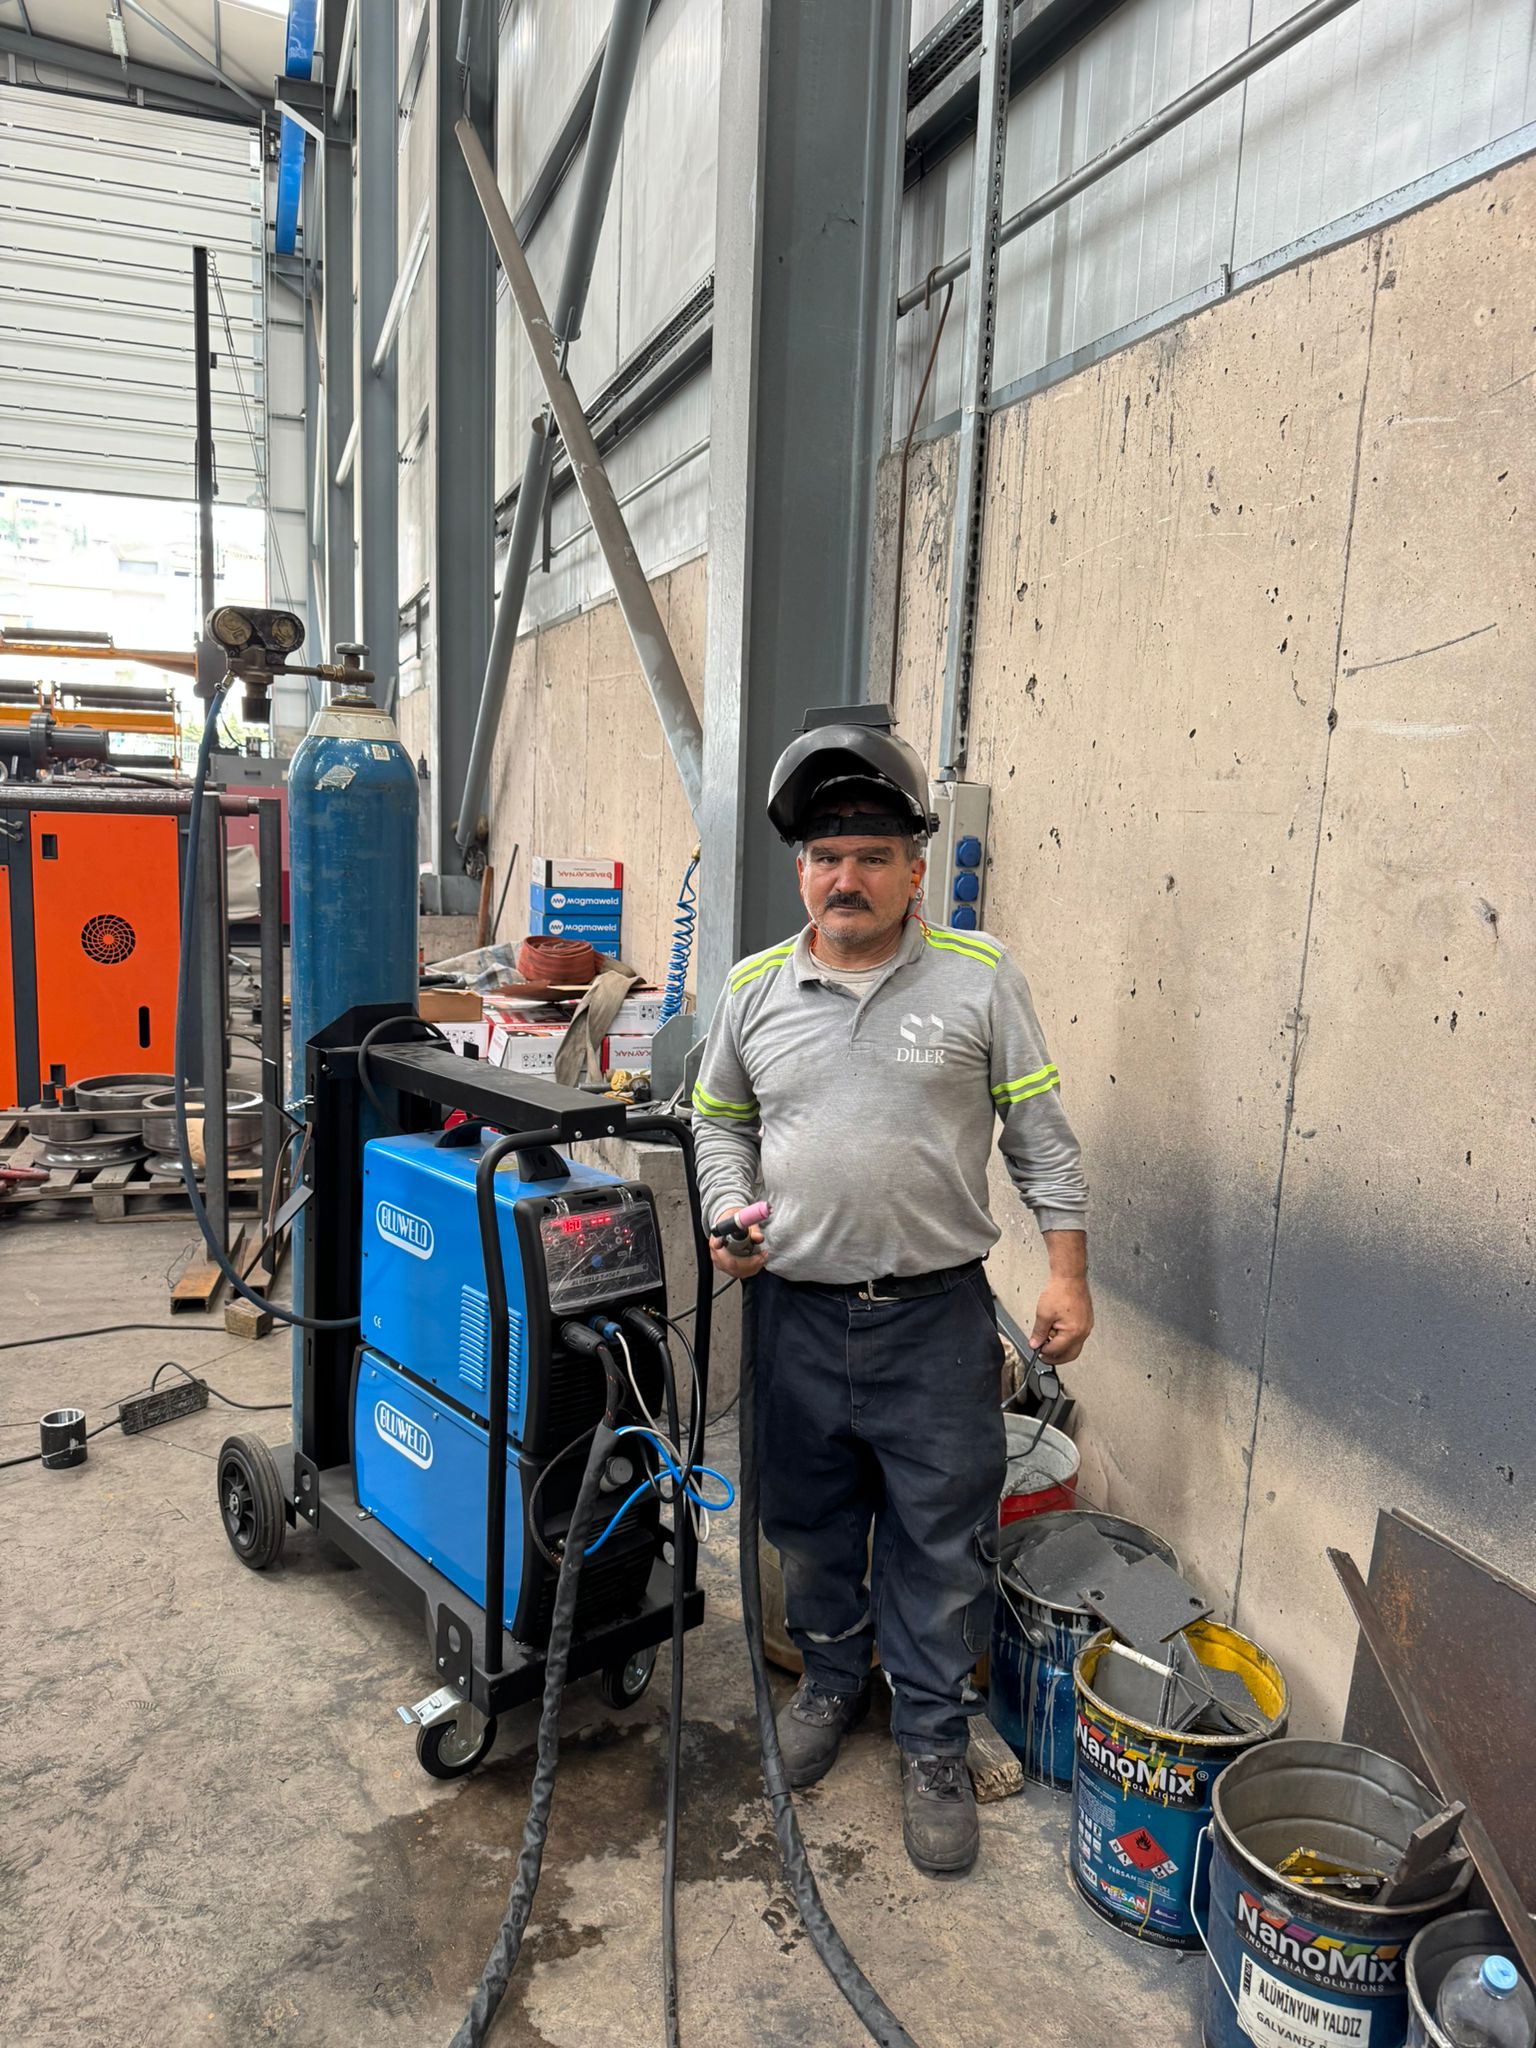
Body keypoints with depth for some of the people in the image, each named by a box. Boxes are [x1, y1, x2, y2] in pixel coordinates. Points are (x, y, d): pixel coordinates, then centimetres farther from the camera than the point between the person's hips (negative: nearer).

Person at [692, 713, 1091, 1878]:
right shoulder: (755, 988, 3)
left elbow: (1042, 1135, -1)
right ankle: (833, 1679, 44)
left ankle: (934, 1743, 29)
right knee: (812, 1523, 19)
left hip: (937, 1315, -2)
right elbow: (720, 1119, 15)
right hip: (798, 1314, 3)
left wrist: (1068, 1272, -4)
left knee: (942, 1542, 8)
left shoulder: (981, 978, -4)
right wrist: (730, 1212, -2)